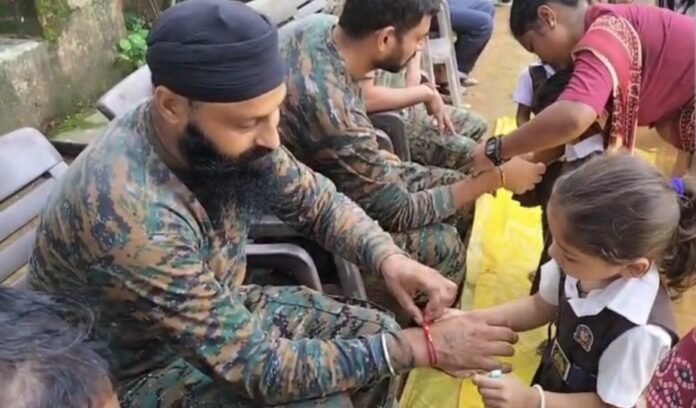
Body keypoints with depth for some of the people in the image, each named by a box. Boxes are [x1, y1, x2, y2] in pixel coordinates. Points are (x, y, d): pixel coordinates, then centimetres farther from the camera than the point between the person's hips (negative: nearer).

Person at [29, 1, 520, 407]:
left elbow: (316, 200, -1)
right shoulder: (129, 212, -39)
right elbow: (255, 366, -35)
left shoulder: (230, 137, -17)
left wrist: (389, 258, -20)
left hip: (213, 313, 6)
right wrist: (419, 347, -30)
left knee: (375, 333, -1)